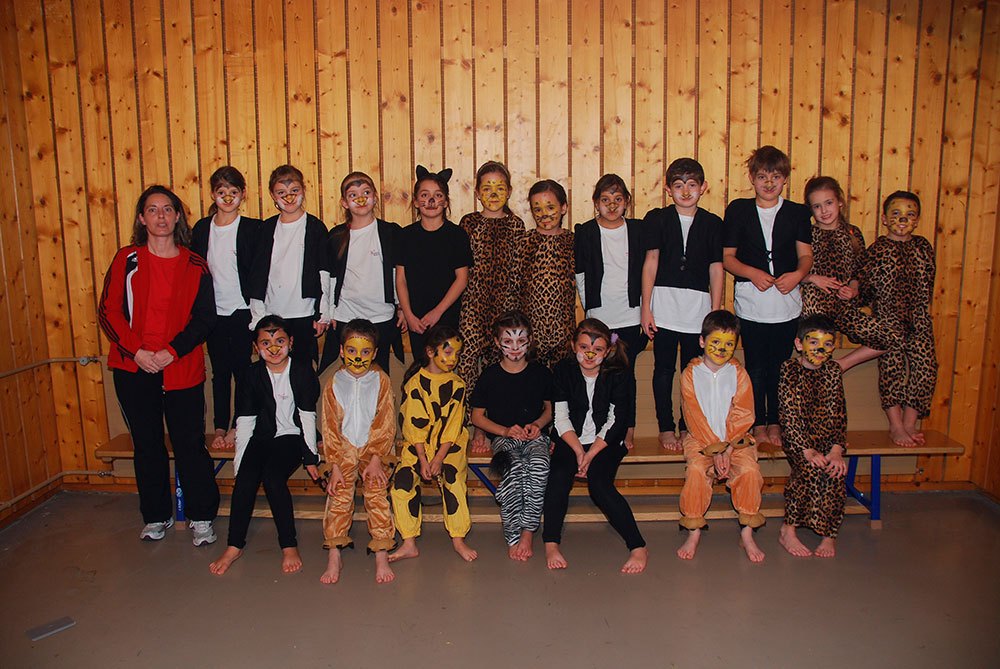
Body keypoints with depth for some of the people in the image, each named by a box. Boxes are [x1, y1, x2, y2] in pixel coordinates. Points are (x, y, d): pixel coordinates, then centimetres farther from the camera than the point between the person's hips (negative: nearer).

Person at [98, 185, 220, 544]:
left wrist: (173, 351, -12)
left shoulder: (195, 265, 3)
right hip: (133, 367, 2)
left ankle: (201, 517, 15)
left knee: (190, 444, 0)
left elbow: (205, 318, 0)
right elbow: (109, 311, 1)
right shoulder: (127, 260, 4)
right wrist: (136, 351, -11)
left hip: (181, 369, -1)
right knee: (147, 445, 11)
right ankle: (156, 516, 26)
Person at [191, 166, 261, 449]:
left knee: (242, 369, 1)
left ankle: (237, 427, 15)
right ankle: (220, 428, 19)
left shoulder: (252, 228, -4)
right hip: (214, 313, 3)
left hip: (243, 312, -3)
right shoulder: (202, 228, 6)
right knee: (220, 371, 10)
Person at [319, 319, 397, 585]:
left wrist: (375, 460, -12)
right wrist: (335, 465, -8)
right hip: (344, 449, 1)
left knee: (377, 493, -15)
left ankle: (382, 555, -10)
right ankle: (334, 556, -7)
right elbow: (330, 427, -1)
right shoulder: (334, 384, 1)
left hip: (374, 448, -1)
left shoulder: (381, 381, -2)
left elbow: (385, 424, -4)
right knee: (339, 495, -13)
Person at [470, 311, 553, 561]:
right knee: (514, 468, -35)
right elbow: (477, 416, 7)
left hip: (535, 436, 1)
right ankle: (513, 537, -25)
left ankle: (528, 531, -22)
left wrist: (537, 424, -3)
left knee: (540, 467, -34)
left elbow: (550, 408, 19)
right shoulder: (490, 376, 2)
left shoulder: (541, 373, 6)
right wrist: (505, 430, -8)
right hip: (503, 437, -1)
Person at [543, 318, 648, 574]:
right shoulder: (564, 371, 1)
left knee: (599, 483, -27)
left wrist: (591, 454, -16)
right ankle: (551, 543, -21)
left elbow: (614, 421, -6)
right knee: (558, 476, -28)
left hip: (606, 442, -2)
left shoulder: (617, 375, -3)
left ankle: (638, 547, -23)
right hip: (571, 440, 2)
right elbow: (561, 418, -2)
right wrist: (578, 450, -15)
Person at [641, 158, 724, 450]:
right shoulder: (657, 219, 3)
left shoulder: (712, 223, 5)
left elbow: (717, 269, 6)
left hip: (698, 307, 1)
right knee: (664, 368, 5)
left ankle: (688, 428, 21)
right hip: (664, 305, -1)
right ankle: (666, 428, 17)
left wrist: (716, 313, 2)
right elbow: (651, 262, 1)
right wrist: (645, 308, -3)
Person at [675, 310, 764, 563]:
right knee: (696, 469, -28)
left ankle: (747, 534, -7)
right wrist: (714, 449, -14)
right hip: (700, 438, -1)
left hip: (736, 439, 1)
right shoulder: (691, 373, -1)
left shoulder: (738, 374, 3)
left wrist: (727, 449, -14)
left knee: (749, 469, -24)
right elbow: (695, 417, -6)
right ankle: (694, 533, -12)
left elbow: (743, 416, -2)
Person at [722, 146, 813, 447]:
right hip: (751, 303, -1)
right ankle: (758, 424, 18)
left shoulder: (797, 212, 8)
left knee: (780, 366, 7)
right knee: (756, 367, 5)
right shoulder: (738, 210, 4)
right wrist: (752, 273, -14)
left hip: (786, 302, 1)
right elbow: (727, 257, 3)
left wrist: (797, 274, -17)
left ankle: (775, 423, 21)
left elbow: (806, 255, 5)